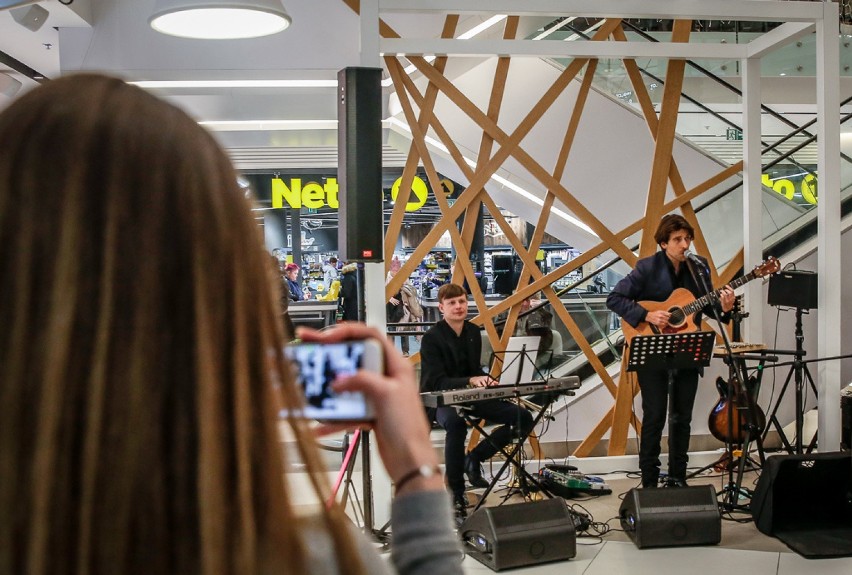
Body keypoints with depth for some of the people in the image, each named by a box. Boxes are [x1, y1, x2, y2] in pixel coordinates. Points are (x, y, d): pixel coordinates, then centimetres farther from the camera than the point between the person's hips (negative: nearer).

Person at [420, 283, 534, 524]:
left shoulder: (473, 332, 7)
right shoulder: (431, 338, -14)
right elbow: (437, 382, -20)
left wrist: (486, 380, -6)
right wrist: (471, 381, -33)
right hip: (439, 399, -7)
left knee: (523, 418, -7)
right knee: (456, 423, -43)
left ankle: (474, 459, 5)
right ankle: (456, 495, -30)